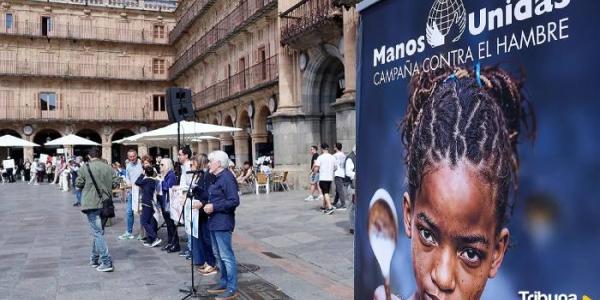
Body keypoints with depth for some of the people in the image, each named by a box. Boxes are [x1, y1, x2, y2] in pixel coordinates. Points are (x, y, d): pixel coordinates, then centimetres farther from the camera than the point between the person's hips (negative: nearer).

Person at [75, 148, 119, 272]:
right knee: (98, 231, 18)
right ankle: (94, 259, 28)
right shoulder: (108, 168, 2)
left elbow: (78, 184, -2)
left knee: (97, 233, -4)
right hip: (105, 204, 5)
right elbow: (115, 183, 5)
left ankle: (107, 262, -11)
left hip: (91, 204, -4)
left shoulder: (85, 168, -8)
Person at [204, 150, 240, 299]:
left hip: (223, 223, -10)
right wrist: (208, 205, 7)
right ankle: (224, 282, 29)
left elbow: (234, 201, -22)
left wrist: (214, 207, -20)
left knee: (226, 256, -4)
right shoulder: (218, 178, 12)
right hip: (215, 221, 10)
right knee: (218, 254, 17)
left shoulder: (227, 178, -16)